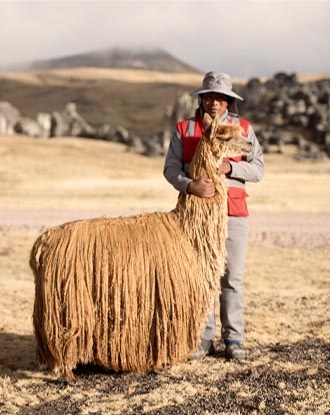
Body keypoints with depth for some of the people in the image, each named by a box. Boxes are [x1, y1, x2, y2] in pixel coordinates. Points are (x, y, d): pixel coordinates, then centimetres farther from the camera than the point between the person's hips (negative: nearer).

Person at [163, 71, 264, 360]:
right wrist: (189, 185, -23)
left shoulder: (244, 128, 6)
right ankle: (203, 338, 13)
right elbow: (171, 168, -4)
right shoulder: (184, 129, 5)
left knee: (232, 277, 4)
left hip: (233, 211, 0)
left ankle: (233, 338, 13)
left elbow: (258, 169, 0)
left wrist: (229, 168, -17)